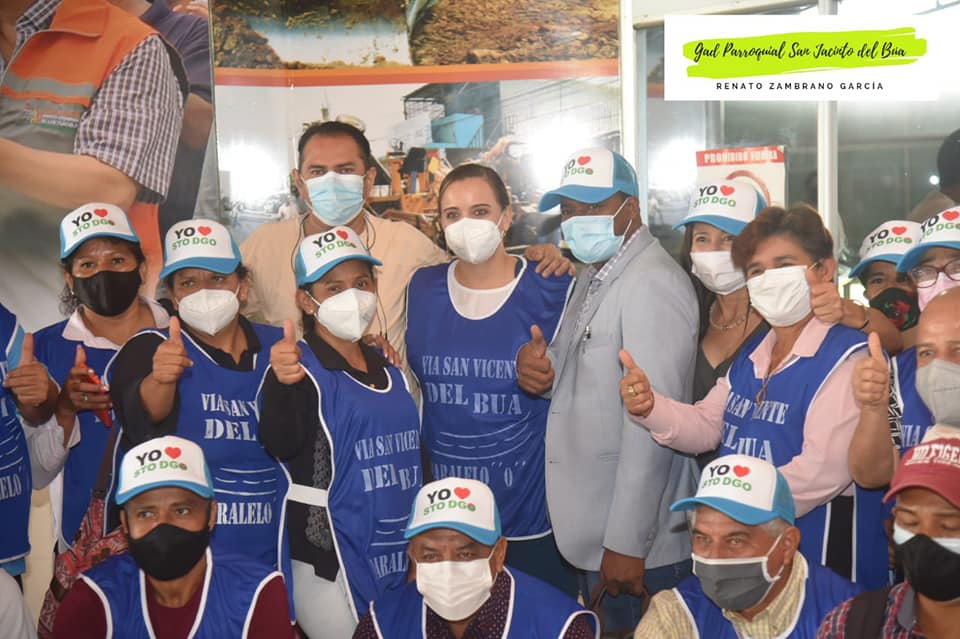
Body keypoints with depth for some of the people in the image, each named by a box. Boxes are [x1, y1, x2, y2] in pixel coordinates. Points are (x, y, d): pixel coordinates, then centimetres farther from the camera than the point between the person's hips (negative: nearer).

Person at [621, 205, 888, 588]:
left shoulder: (846, 358, -16)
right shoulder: (751, 356, 11)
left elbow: (823, 470, -25)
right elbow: (706, 427, 10)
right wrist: (650, 408, -11)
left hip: (823, 555, -7)